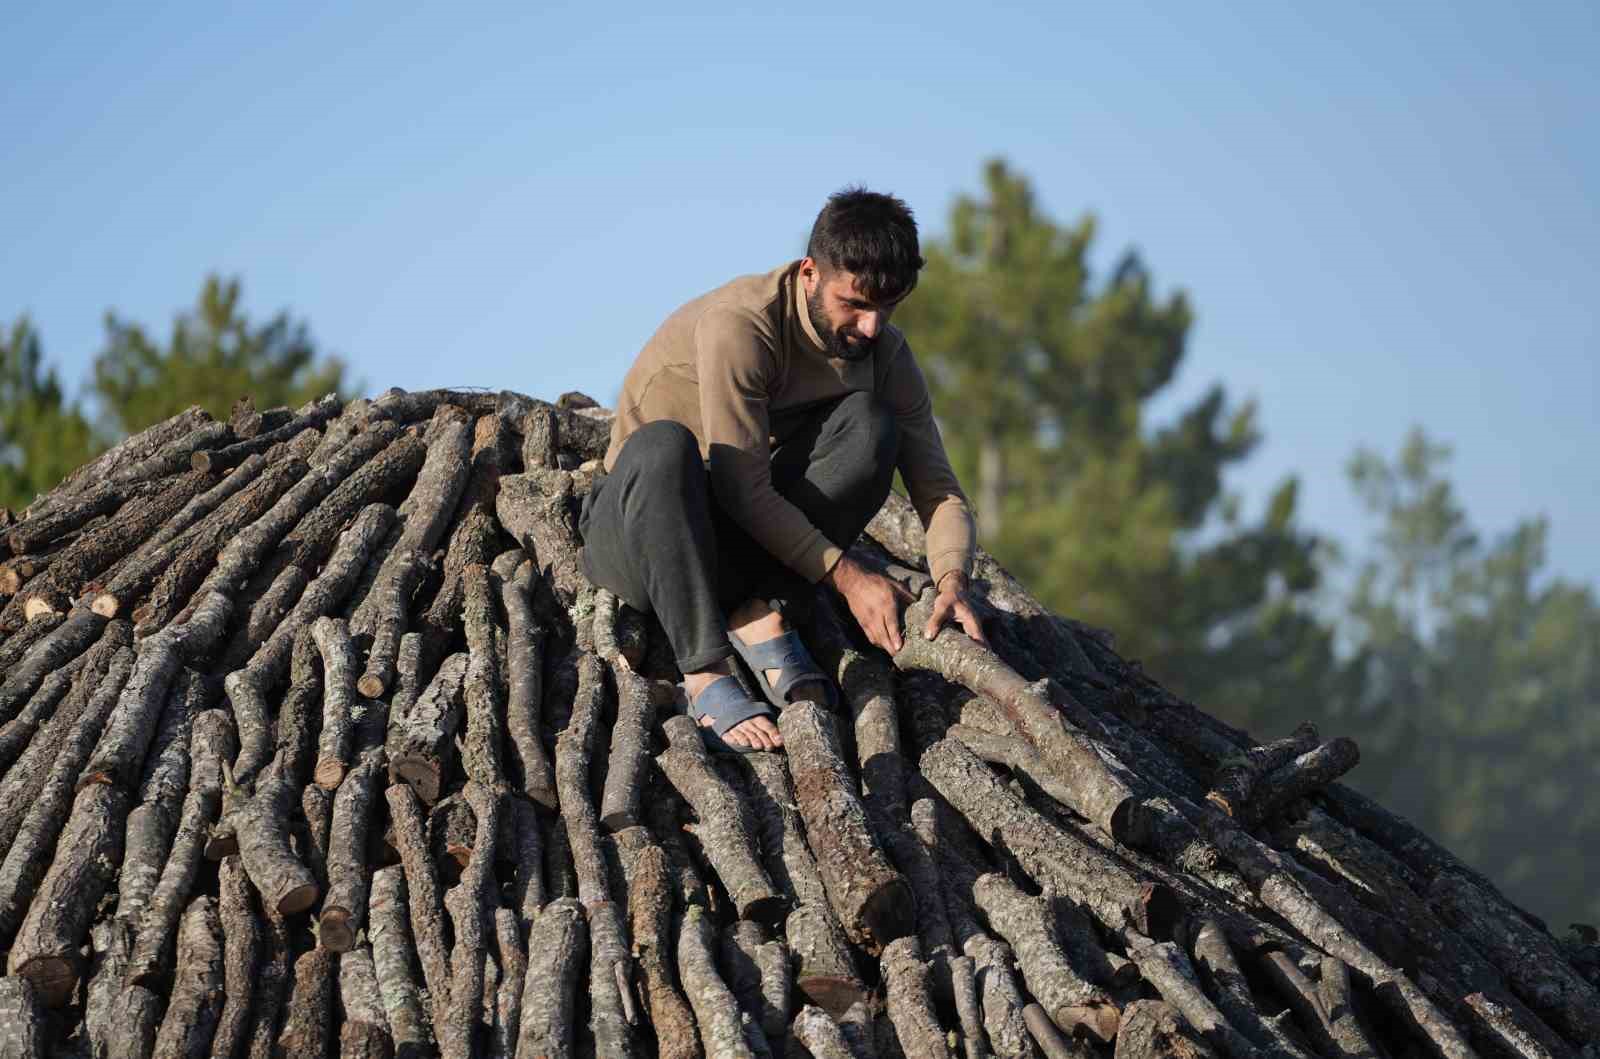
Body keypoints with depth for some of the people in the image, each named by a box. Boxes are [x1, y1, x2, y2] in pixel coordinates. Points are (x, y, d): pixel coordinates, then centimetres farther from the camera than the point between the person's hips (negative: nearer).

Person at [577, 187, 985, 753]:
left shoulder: (885, 352, -3)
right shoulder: (738, 324, -23)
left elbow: (937, 487, -4)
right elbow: (743, 489, -23)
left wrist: (952, 582, -24)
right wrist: (847, 576, -24)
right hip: (634, 533, -5)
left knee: (870, 425, -17)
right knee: (662, 445, -40)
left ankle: (764, 616, -20)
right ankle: (705, 675, -37)